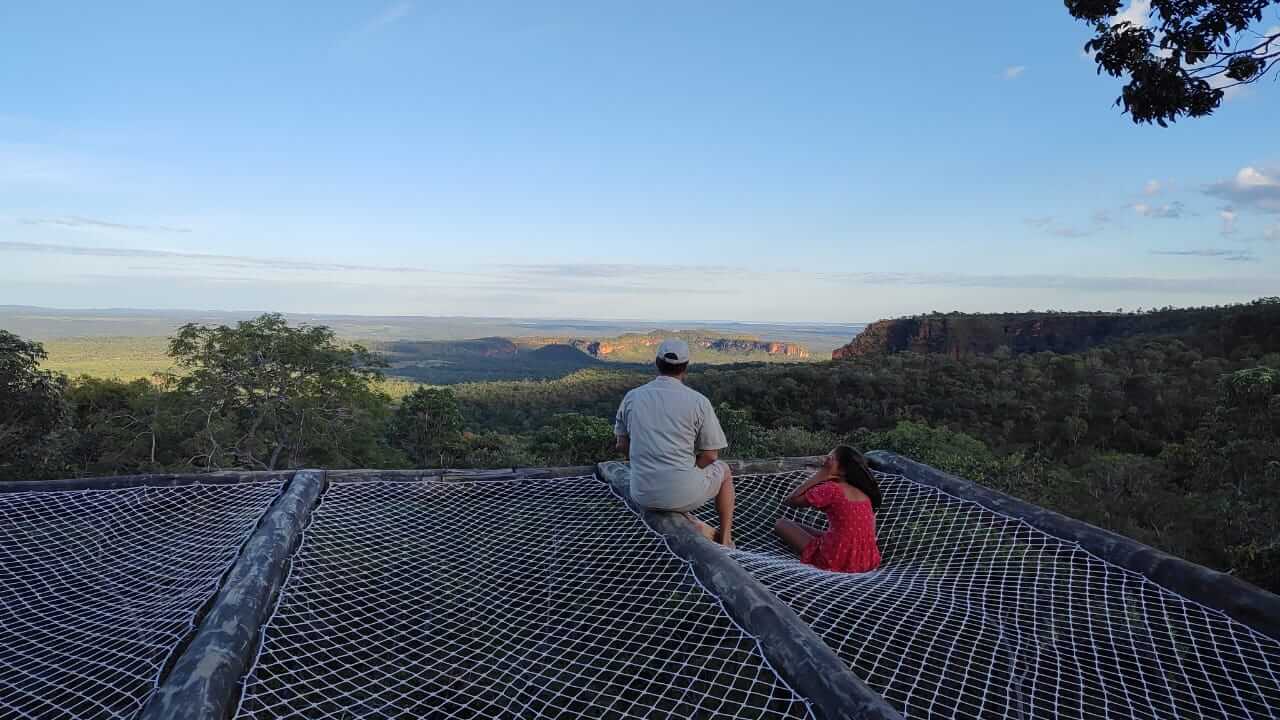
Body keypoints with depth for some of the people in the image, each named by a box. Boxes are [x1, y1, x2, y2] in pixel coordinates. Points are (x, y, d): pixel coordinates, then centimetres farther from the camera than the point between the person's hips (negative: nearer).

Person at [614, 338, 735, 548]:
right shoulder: (698, 401, -8)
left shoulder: (632, 397, 2)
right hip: (683, 494, -2)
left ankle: (692, 524, 16)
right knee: (724, 471, 28)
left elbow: (622, 447, 11)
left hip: (642, 494, 3)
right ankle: (725, 537, 34)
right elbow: (710, 455, -3)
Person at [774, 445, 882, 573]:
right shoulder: (864, 492, 8)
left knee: (781, 523, 8)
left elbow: (789, 501, -7)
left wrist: (816, 477, -6)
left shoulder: (831, 489, -13)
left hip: (837, 561, -7)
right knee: (799, 525, 27)